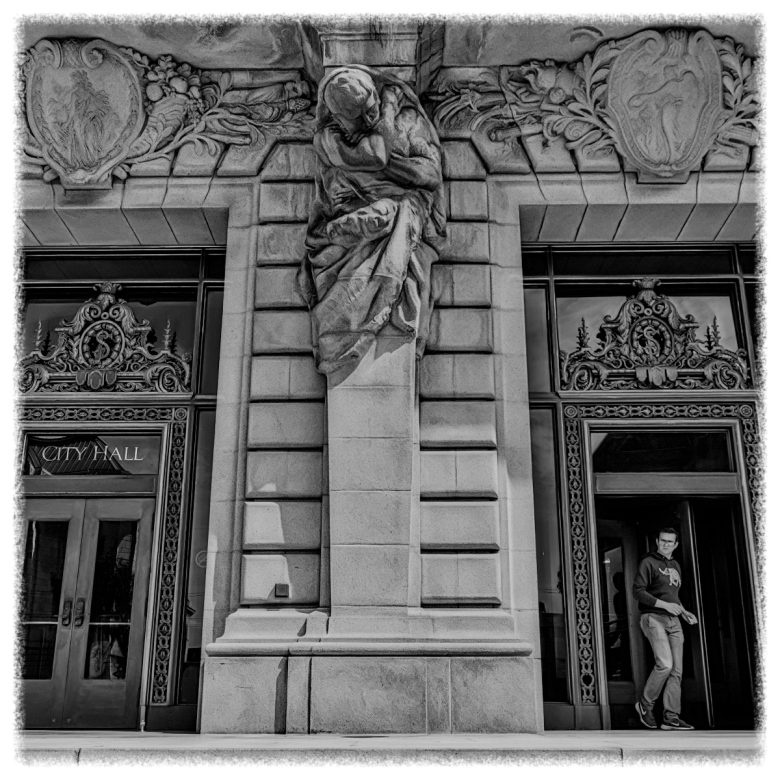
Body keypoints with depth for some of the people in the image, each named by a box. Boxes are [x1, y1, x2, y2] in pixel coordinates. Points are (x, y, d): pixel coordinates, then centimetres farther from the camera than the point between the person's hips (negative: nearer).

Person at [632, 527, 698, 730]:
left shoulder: (675, 566, 20)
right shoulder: (648, 562, -3)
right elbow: (638, 591, -11)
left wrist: (684, 612, 13)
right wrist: (664, 605, -17)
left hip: (673, 621, 7)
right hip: (653, 618, -7)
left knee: (676, 670, 1)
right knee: (664, 664, -19)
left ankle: (671, 718, 4)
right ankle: (645, 705, 0)